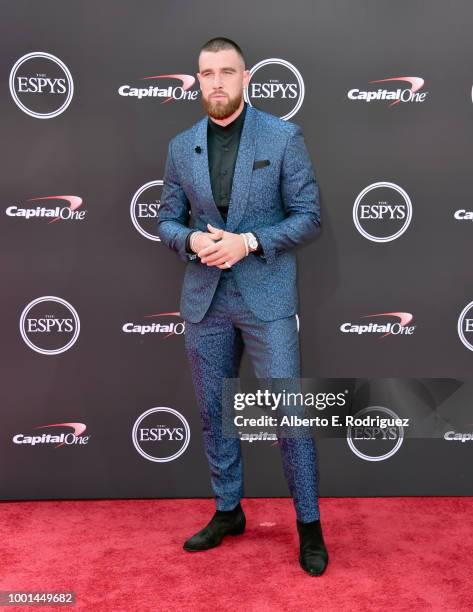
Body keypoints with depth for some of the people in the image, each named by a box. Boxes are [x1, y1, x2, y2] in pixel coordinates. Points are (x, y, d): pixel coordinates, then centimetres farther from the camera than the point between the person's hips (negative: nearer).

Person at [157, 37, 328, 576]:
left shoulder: (283, 137, -3)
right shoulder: (180, 147, 7)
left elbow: (309, 216, -5)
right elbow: (167, 222, 10)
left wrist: (249, 241, -18)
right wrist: (192, 240, -12)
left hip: (265, 296, -3)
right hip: (204, 299, 4)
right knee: (214, 412, 13)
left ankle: (309, 524, 18)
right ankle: (228, 511, 32)